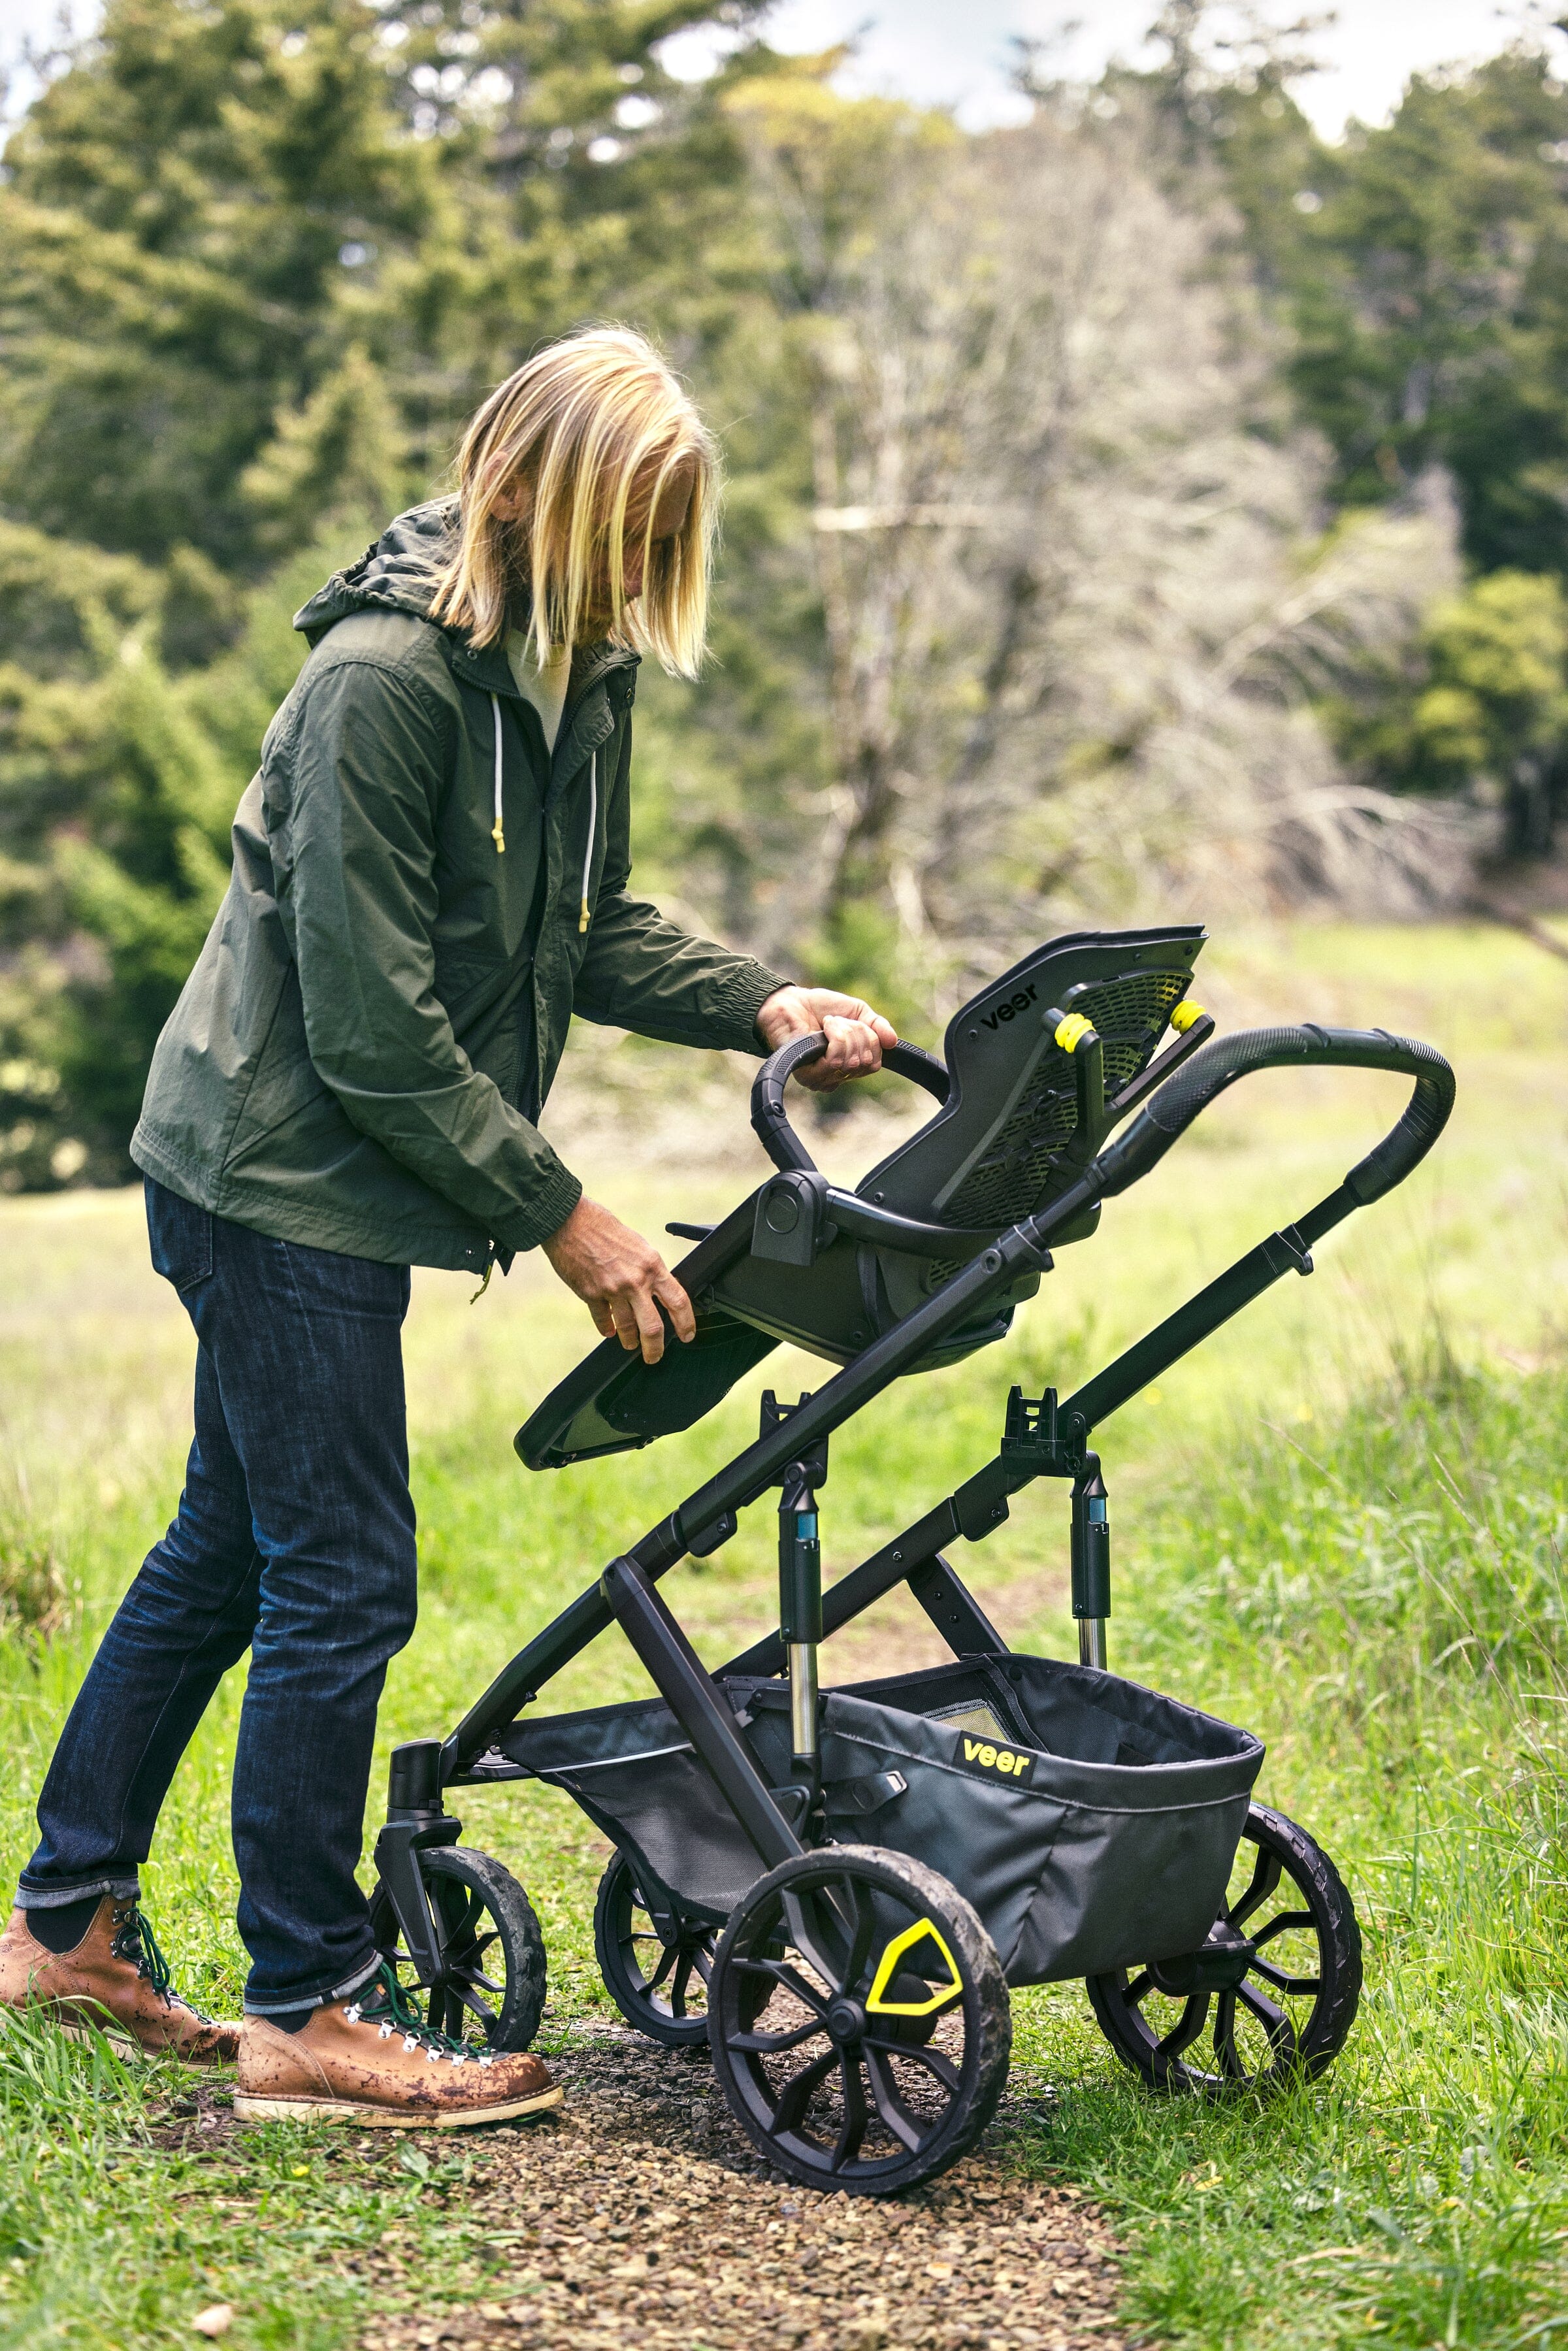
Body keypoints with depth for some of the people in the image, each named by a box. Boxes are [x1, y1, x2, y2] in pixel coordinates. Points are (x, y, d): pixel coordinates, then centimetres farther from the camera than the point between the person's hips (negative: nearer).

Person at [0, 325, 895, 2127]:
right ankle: (309, 2012, 7)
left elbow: (579, 934, 14)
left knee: (228, 1555, 17)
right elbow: (372, 1022, -22)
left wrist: (761, 1006, -3)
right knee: (340, 1586, -5)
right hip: (277, 1176, -10)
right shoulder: (384, 680, -22)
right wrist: (559, 1214, -19)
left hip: (306, 1185, 10)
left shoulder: (577, 676, 5)